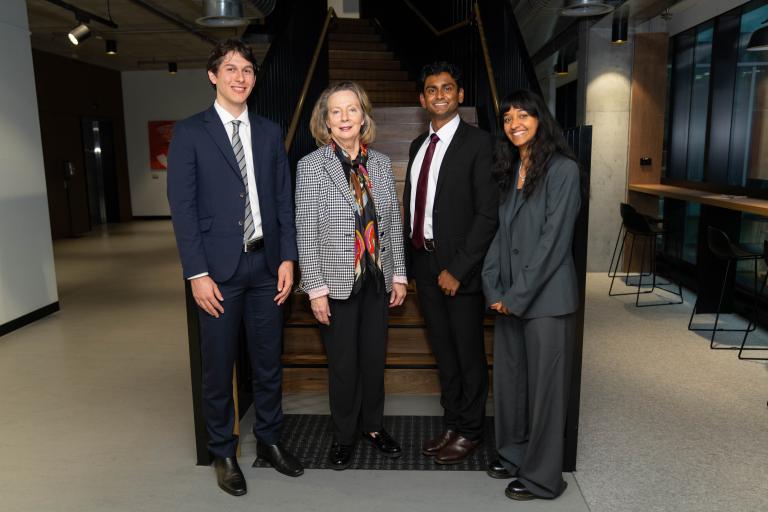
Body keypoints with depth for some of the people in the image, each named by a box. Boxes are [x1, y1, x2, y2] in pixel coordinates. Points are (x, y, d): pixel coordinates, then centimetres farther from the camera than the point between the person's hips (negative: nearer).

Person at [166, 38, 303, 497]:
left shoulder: (270, 132, 10)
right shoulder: (190, 132, -1)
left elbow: (284, 199, 9)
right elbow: (182, 207, -6)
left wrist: (288, 258, 1)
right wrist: (198, 274, -12)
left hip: (266, 265, 4)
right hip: (219, 269, -3)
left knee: (269, 362, 13)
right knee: (219, 368, 8)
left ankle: (269, 440, 31)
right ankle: (224, 454, 26)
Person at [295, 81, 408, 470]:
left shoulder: (381, 163, 5)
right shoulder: (311, 165, -7)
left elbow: (394, 222, 8)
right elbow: (306, 232, -9)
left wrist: (399, 274, 7)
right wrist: (316, 288, -12)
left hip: (378, 279, 4)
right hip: (338, 283, -3)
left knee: (375, 358, 14)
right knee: (343, 364, 8)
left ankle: (373, 425, 36)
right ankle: (343, 435, 29)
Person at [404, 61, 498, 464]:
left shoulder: (477, 143, -9)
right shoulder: (418, 145, 13)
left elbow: (488, 214, -14)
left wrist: (457, 269, -17)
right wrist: (408, 261, 9)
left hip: (458, 267, -6)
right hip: (423, 262, 7)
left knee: (468, 353, 8)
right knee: (442, 351, 17)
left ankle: (469, 431, 27)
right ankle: (451, 425, 33)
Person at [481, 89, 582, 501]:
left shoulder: (563, 169, -9)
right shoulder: (510, 170, 12)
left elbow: (554, 239, -15)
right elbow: (502, 232, 11)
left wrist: (518, 295, -13)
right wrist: (493, 288, 0)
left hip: (545, 297, -6)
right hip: (510, 297, 7)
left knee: (543, 385, 4)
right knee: (509, 378, 15)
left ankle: (542, 475, 20)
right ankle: (514, 452, 34)